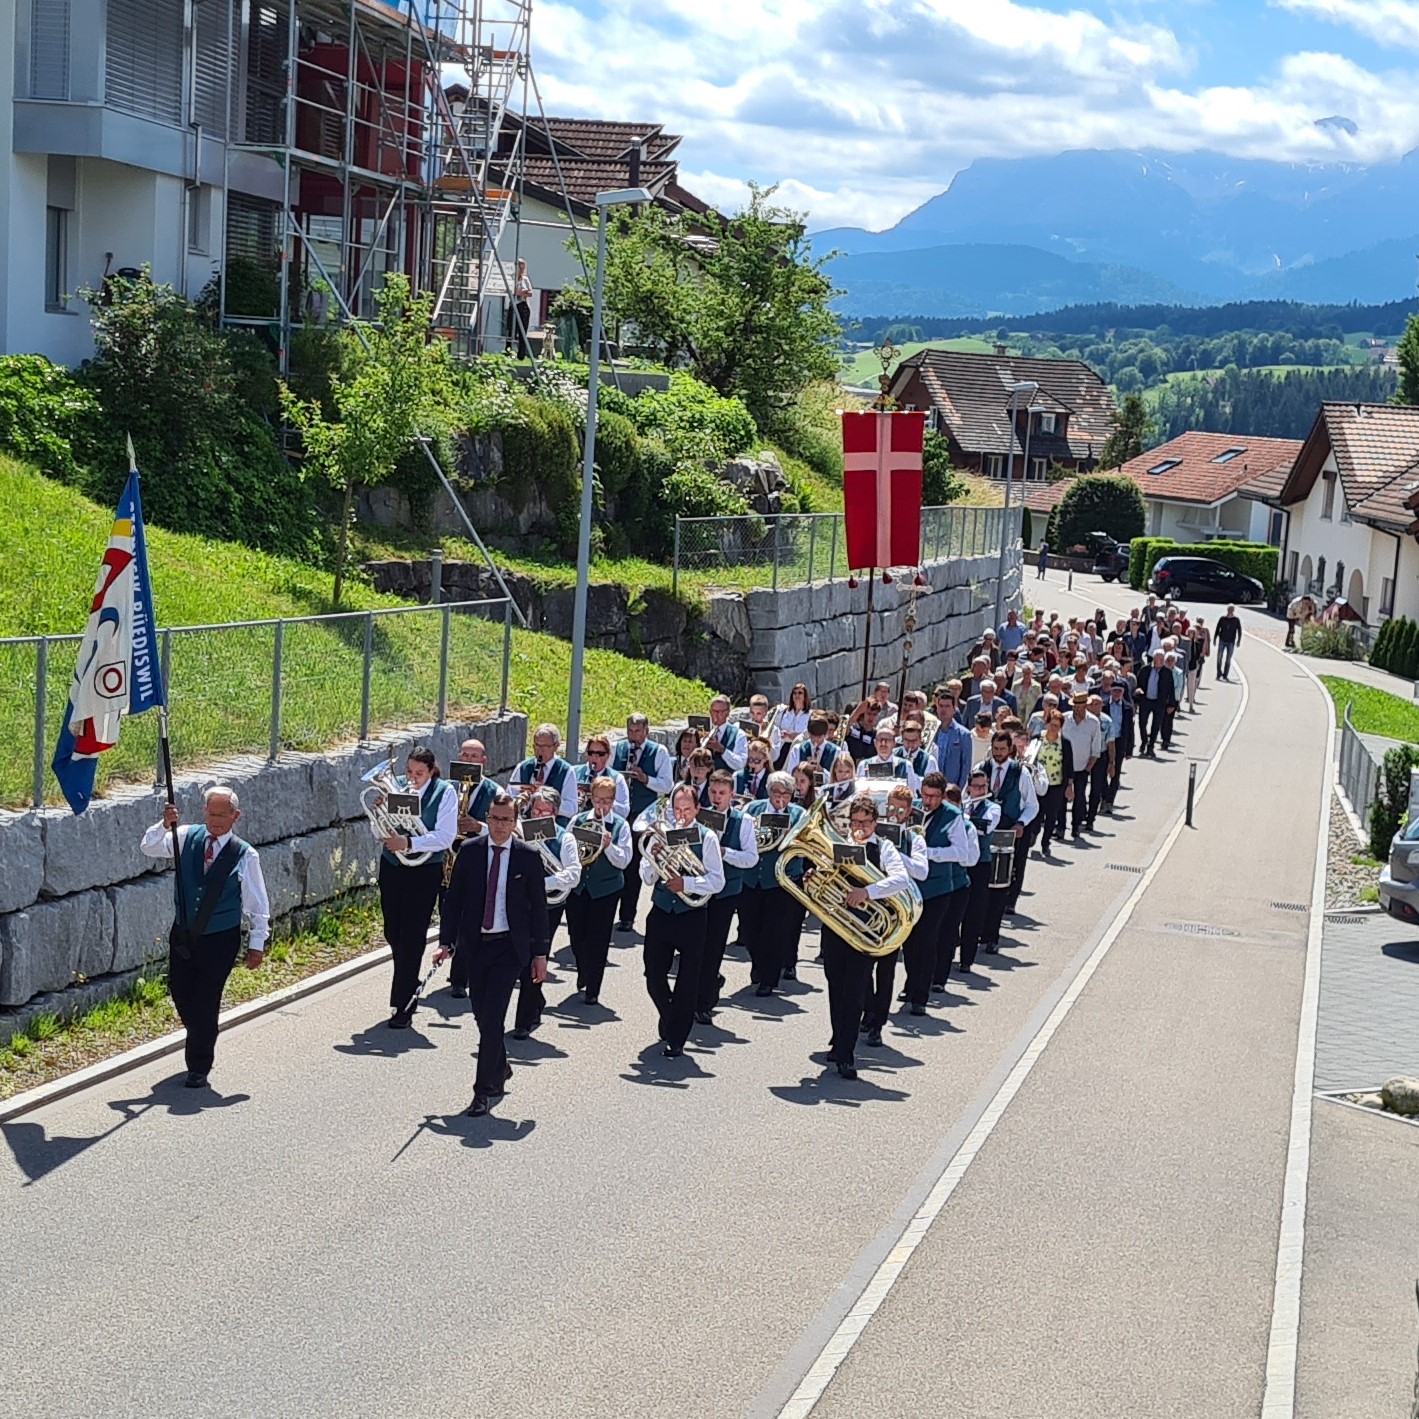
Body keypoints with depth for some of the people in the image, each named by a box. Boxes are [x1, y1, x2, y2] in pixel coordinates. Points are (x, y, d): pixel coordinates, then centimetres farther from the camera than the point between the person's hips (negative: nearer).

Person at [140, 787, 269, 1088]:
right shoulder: (187, 837, -1)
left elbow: (257, 903, -3)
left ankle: (198, 1069, 14)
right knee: (180, 992, 13)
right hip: (183, 934, 3)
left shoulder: (245, 854, -7)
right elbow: (148, 849, -9)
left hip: (220, 939, -3)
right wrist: (165, 825, -26)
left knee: (205, 1003, -1)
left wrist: (257, 944, -3)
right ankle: (199, 1039, 42)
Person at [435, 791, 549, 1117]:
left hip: (510, 947, -3)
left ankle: (484, 1090, -5)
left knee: (493, 1017, -10)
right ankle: (500, 1070, 36)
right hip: (475, 944, 3)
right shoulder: (469, 852, 1)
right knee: (482, 1016, 12)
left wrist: (540, 953, -1)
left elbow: (538, 907, 1)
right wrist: (446, 942, -3)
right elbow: (453, 900, 5)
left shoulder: (529, 856, -3)